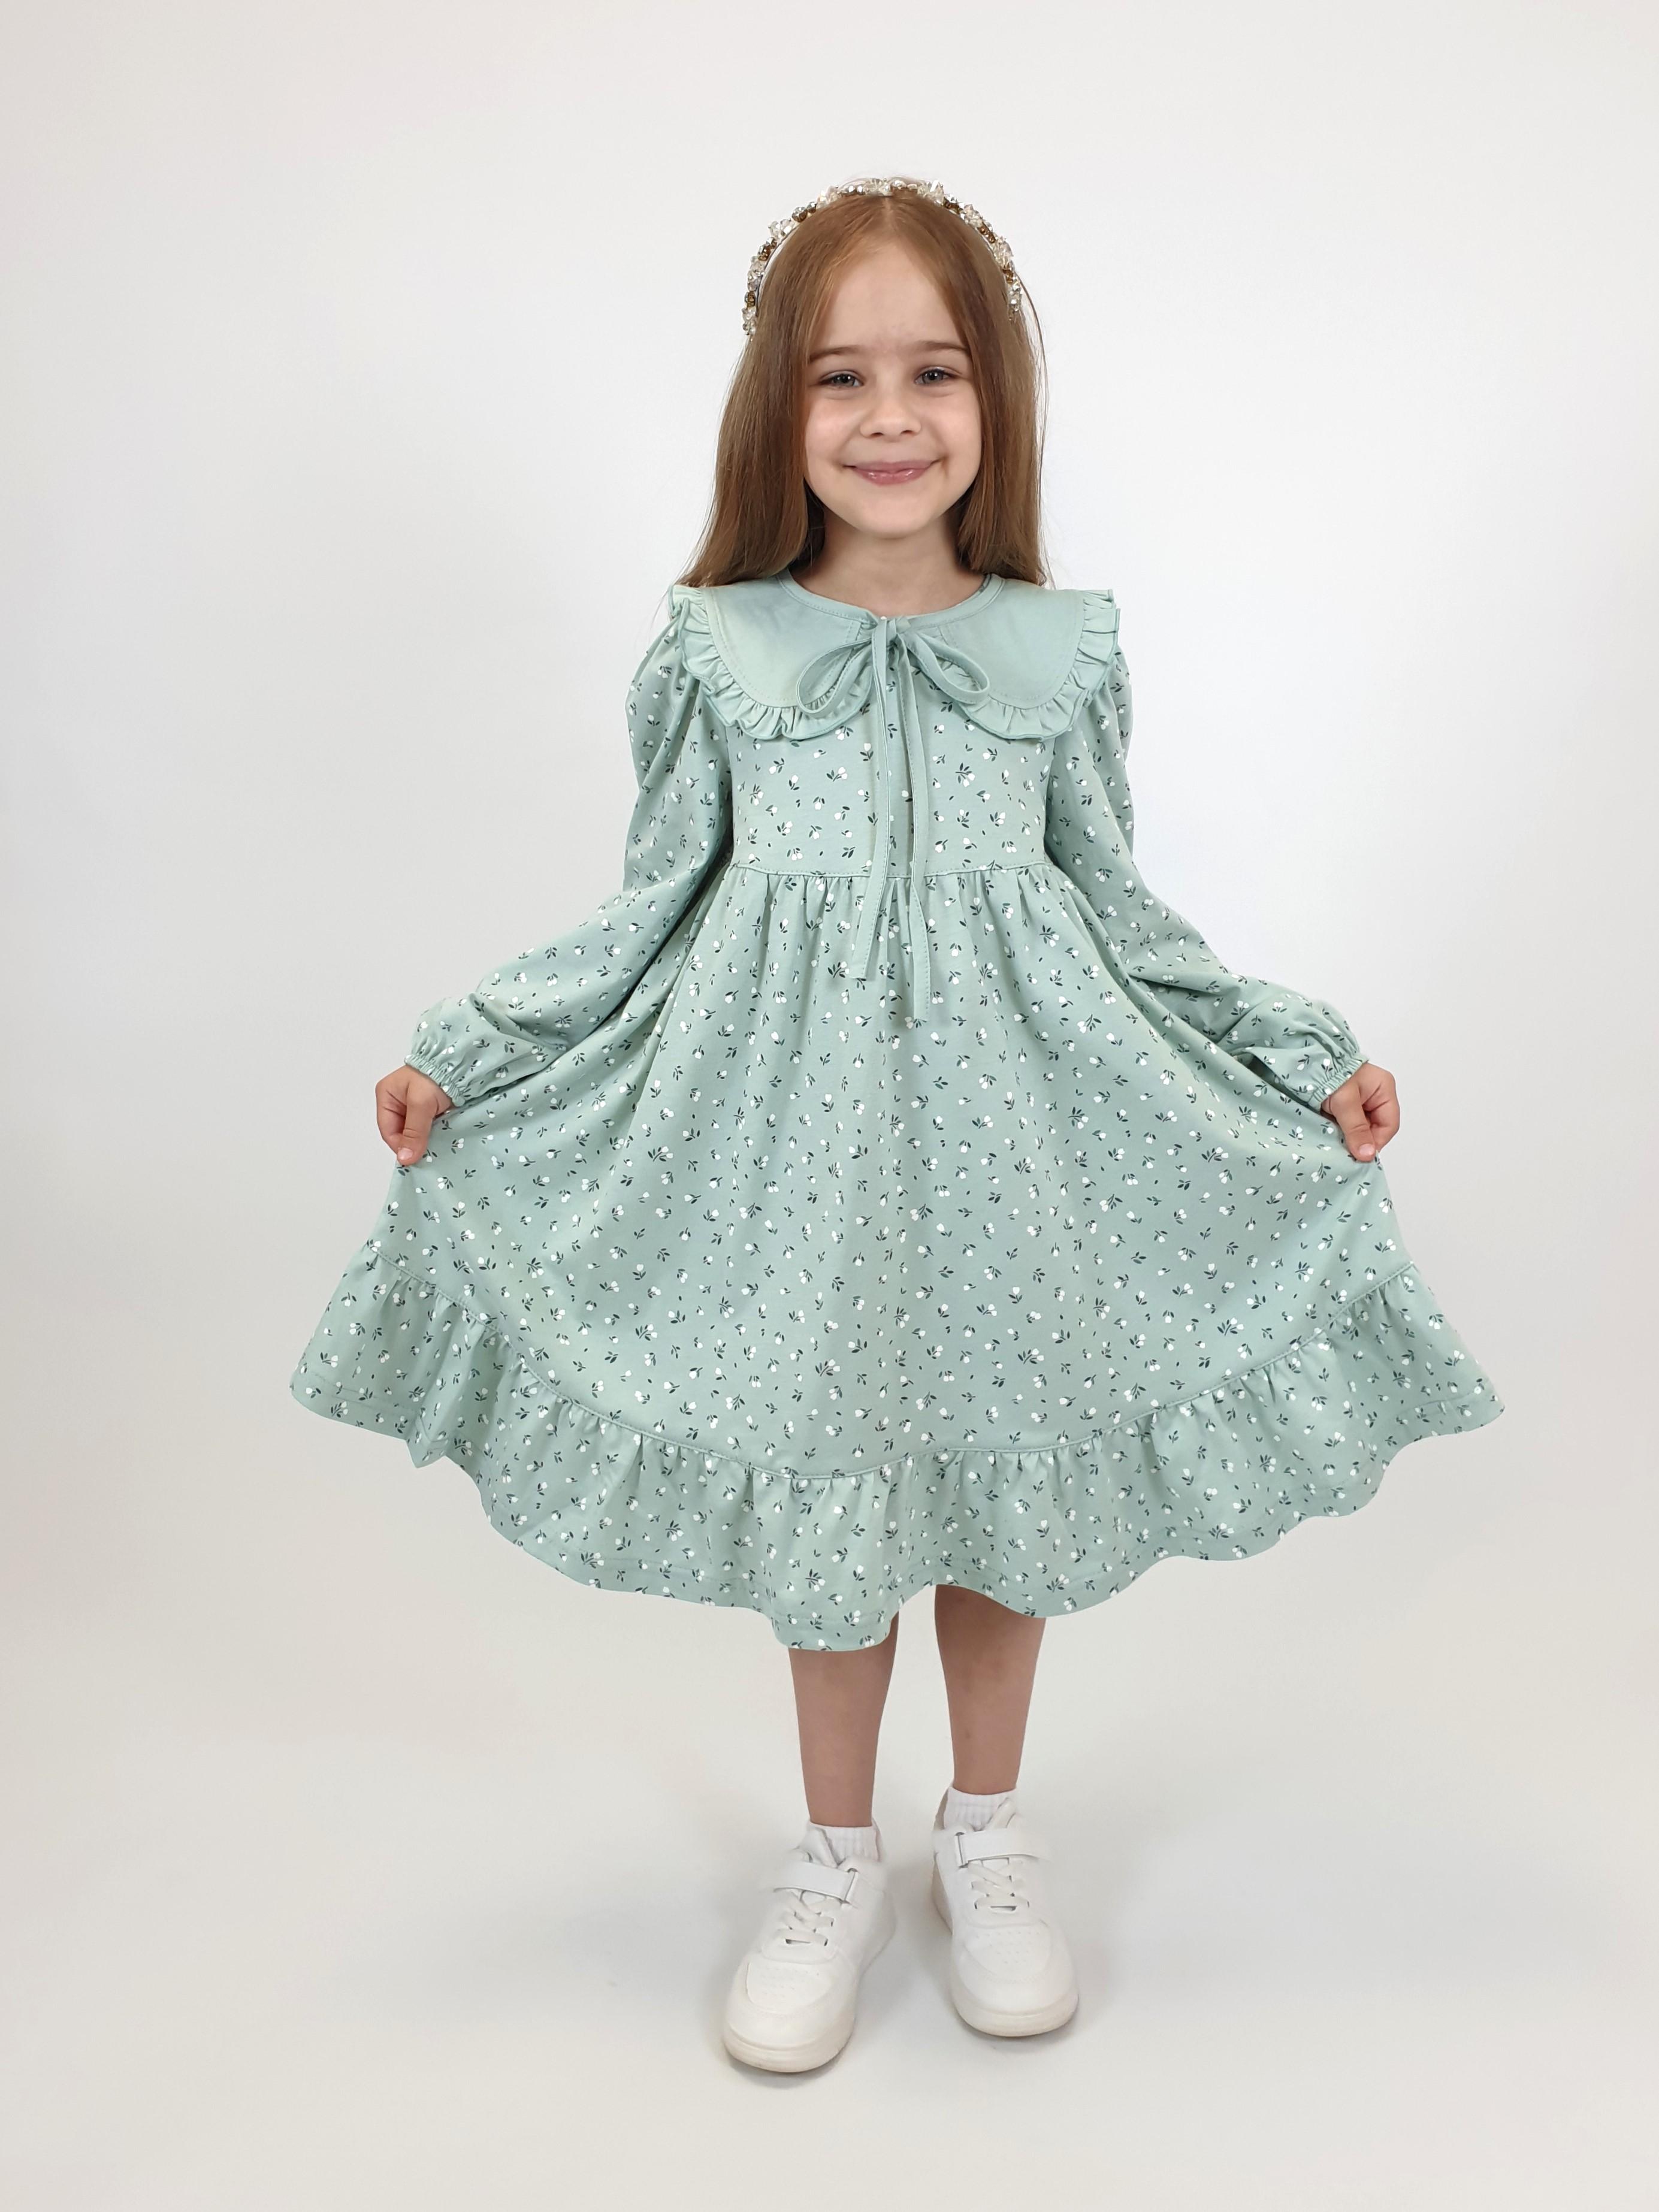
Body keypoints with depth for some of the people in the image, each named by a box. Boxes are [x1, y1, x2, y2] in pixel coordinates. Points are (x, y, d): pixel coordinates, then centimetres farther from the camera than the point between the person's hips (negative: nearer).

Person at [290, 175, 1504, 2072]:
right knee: (823, 1481, 8)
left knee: (1003, 1460, 11)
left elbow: (1122, 914, 7)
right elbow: (656, 911, 4)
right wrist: (460, 1058, -1)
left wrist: (1308, 1056, 3)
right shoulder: (714, 652, -1)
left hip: (1009, 1116, 1)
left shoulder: (1059, 649, 1)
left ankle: (988, 1831, 35)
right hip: (797, 1118, 0)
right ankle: (836, 1857, 31)